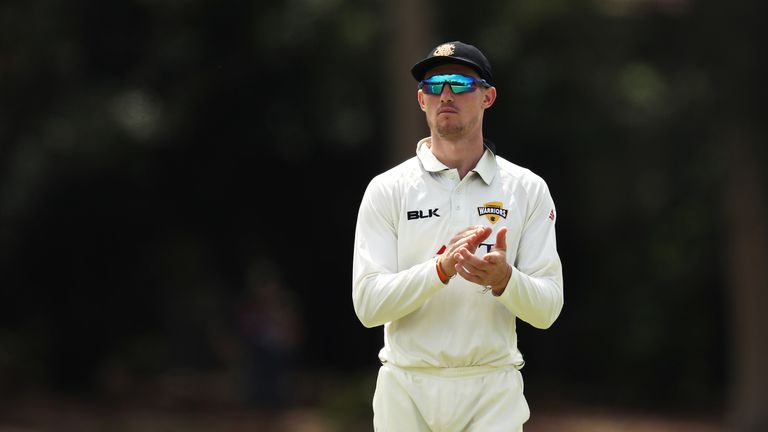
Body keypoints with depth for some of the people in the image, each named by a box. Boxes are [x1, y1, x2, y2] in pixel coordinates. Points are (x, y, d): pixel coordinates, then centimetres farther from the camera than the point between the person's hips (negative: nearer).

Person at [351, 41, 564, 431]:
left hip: (492, 393, 0)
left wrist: (503, 278, -21)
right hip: (406, 391, 0)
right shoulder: (387, 190, 3)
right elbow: (368, 304, -6)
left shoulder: (527, 189, 5)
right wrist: (442, 267, -21)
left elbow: (547, 310, 0)